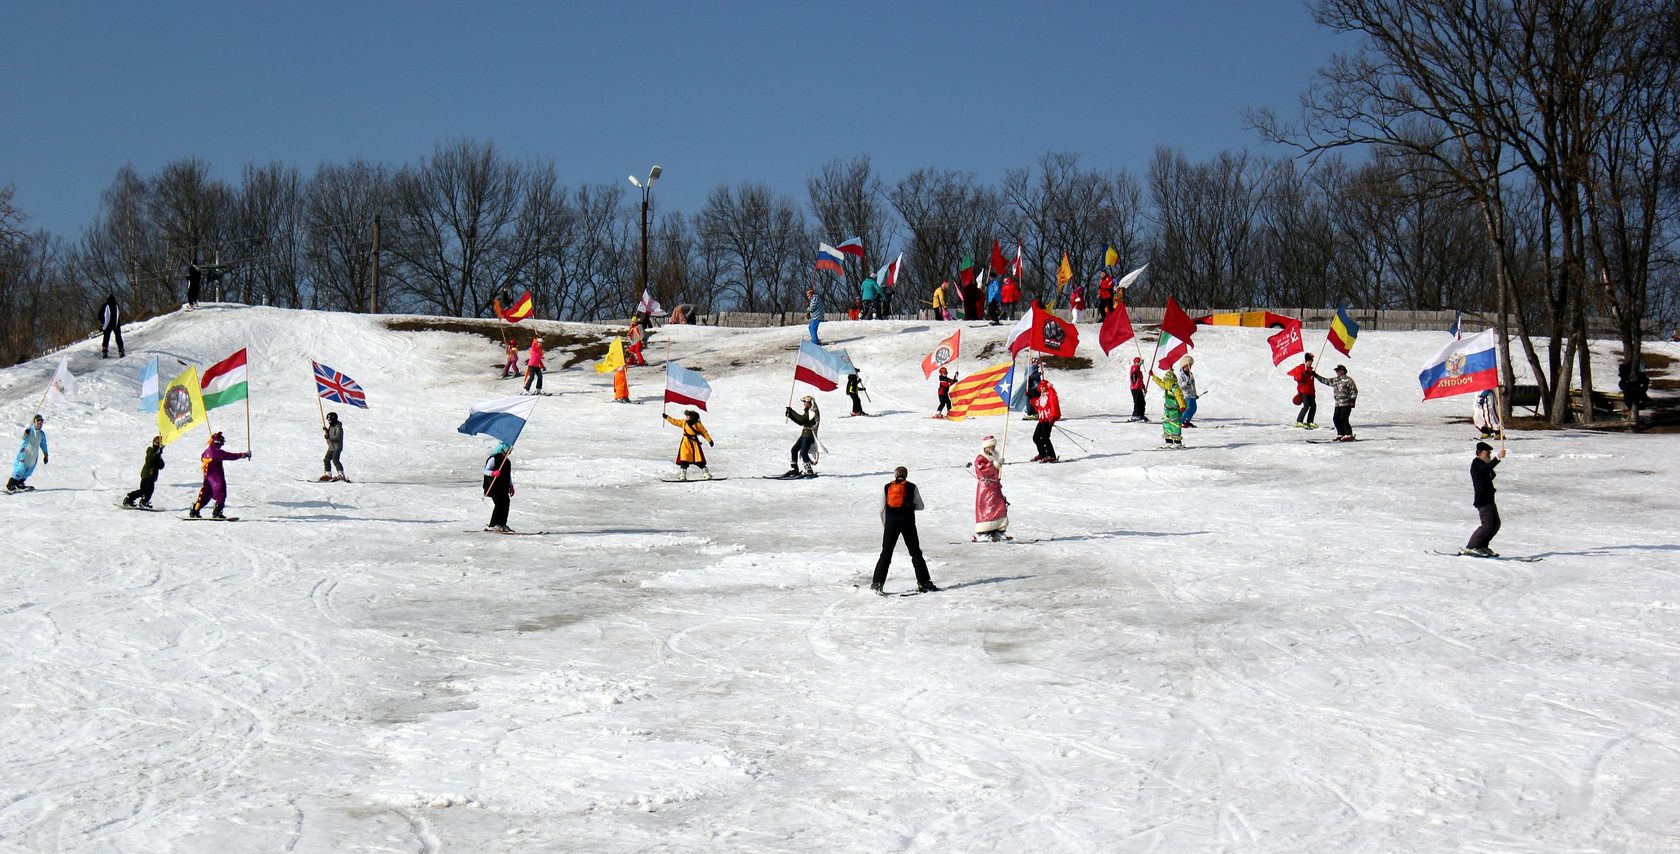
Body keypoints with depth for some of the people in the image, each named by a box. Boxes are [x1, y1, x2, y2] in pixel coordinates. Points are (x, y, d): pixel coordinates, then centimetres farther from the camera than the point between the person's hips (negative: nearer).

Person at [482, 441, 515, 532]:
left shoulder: (507, 461, 15)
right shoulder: (493, 459, -10)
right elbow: (486, 470, -15)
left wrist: (511, 486, 21)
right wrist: (493, 473, -34)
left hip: (503, 487, 8)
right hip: (494, 486, -8)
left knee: (506, 503, 3)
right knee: (499, 504, -14)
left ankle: (502, 524, 13)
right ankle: (492, 525, -8)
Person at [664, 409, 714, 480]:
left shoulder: (697, 424, -5)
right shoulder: (684, 422, 8)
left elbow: (704, 432, -2)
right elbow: (675, 422, 18)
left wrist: (709, 440, -4)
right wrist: (667, 417, 16)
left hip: (694, 443, -4)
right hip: (685, 444, 4)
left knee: (699, 461, -5)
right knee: (684, 461, 1)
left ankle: (706, 474, 1)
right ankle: (683, 475, 5)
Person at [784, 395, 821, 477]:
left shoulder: (813, 411, -12)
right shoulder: (808, 411, 19)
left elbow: (802, 419, -20)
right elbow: (801, 422, 19)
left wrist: (792, 412, -13)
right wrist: (790, 415, 10)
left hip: (809, 435, -10)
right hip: (804, 434, 10)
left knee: (803, 453, -18)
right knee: (794, 450, 7)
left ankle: (809, 471, -12)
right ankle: (794, 469, 15)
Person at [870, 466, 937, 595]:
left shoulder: (886, 488, 6)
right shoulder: (912, 487, 1)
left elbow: (882, 509, 6)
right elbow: (920, 506, 5)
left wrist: (884, 526, 16)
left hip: (891, 522, 1)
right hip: (908, 522, -1)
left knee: (886, 552, 6)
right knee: (915, 552, 8)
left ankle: (877, 583, -2)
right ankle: (924, 583, 5)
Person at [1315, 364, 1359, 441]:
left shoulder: (1348, 380, -5)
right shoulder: (1334, 380, 14)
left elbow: (1354, 390, -6)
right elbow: (1325, 380, 24)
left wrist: (1353, 400, -13)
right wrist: (1316, 376, 21)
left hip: (1346, 403, -7)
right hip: (1338, 404, 7)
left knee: (1344, 419, -12)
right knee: (1336, 419, 3)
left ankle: (1349, 435, -6)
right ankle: (1341, 434, 13)